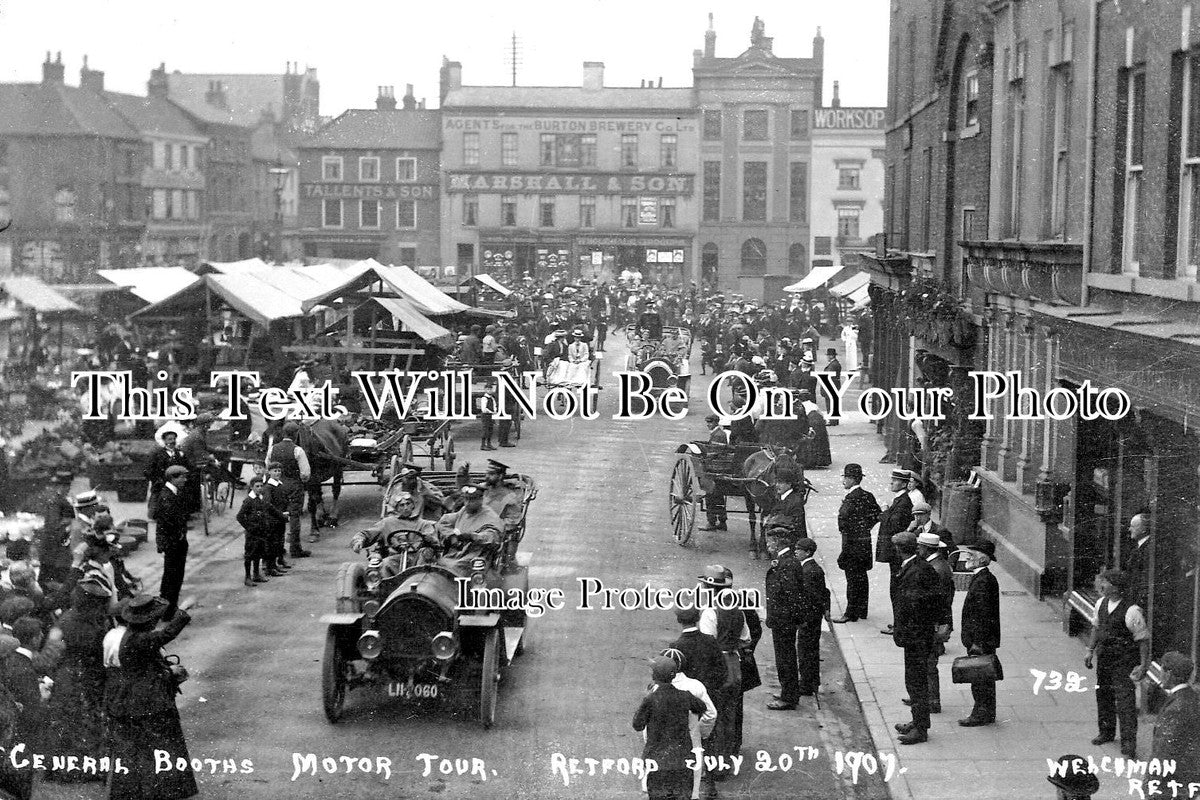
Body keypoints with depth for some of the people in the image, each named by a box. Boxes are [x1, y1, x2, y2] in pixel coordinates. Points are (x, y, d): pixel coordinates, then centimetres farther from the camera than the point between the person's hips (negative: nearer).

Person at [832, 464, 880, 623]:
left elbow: (843, 517, -27)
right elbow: (877, 514, 14)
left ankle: (851, 613, 0)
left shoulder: (851, 498, -18)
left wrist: (843, 530, -10)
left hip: (852, 542, -8)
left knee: (853, 578, -4)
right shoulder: (868, 495, 7)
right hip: (865, 540, 8)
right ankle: (862, 610, 22)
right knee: (862, 577, 15)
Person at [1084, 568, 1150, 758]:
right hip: (1104, 656, 7)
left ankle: (1128, 742, -3)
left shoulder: (1131, 611, -21)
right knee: (1103, 694, 17)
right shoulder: (1101, 603, 2)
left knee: (1125, 699, -9)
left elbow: (1143, 639, -15)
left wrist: (1143, 665, -15)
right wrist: (1090, 651, 15)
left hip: (1124, 660, -7)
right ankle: (1107, 733, 36)